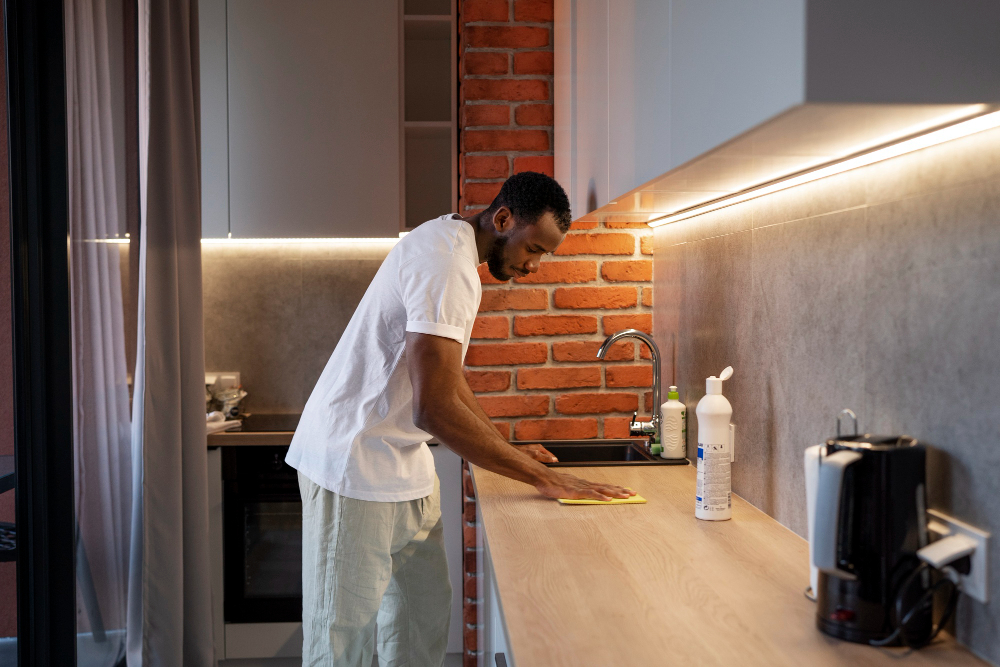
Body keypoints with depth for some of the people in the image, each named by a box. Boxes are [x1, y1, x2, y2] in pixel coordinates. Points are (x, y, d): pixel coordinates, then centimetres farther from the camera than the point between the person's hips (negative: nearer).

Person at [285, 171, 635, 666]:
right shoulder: (445, 263, -22)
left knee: (424, 616, 14)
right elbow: (435, 408, -29)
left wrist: (508, 449, 14)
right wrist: (542, 477, -22)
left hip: (401, 461, 10)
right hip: (357, 465, -10)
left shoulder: (451, 245, 12)